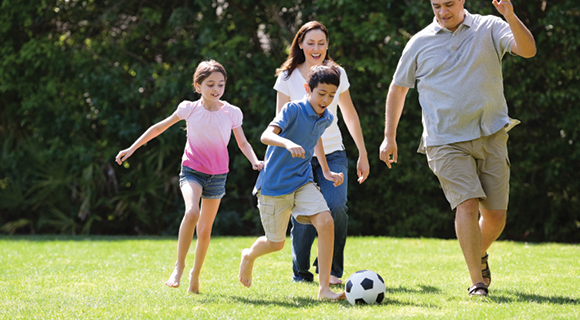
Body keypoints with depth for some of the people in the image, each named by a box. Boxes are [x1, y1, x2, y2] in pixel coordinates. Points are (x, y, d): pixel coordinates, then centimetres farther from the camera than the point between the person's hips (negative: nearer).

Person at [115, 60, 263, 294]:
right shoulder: (189, 109, -4)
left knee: (205, 230, 7)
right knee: (192, 212, -30)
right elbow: (160, 128, 8)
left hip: (217, 175, 2)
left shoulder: (232, 113, -2)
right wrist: (132, 149, 8)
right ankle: (179, 266, -19)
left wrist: (254, 161, -13)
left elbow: (243, 143, 8)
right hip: (192, 170, -2)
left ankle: (195, 273, 30)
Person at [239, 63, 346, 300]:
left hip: (303, 182, 5)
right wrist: (288, 143, -51)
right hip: (275, 184, -5)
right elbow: (266, 136, -31)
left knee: (326, 222, -20)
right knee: (276, 243, 8)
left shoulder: (326, 118, 4)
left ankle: (324, 288, -15)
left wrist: (326, 171, 27)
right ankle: (249, 256, 45)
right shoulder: (293, 109, -17)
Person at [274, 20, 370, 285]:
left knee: (336, 207, -20)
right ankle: (301, 273, 14)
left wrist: (363, 155, 16)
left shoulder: (337, 74, 6)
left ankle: (331, 269, -5)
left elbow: (350, 115, 15)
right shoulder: (287, 78, -1)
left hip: (332, 154, 1)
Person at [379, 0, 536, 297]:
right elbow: (398, 88, 16)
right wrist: (389, 136, 14)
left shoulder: (489, 28, 4)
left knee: (496, 214, 3)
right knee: (467, 205, -18)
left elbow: (528, 50, -12)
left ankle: (480, 256, 35)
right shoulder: (420, 43, 5)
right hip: (446, 142, -1)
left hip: (491, 136, 1)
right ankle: (477, 283, -14)